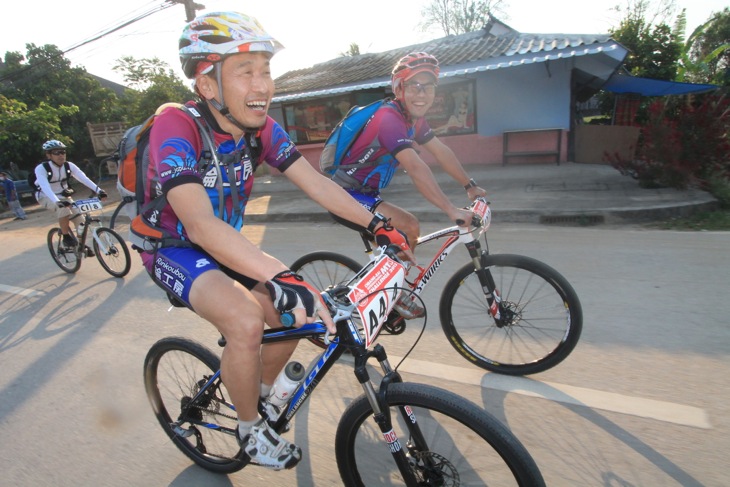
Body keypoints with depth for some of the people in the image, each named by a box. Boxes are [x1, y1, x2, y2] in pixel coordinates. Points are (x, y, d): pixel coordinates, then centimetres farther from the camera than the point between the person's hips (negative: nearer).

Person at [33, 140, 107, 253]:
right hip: (46, 197, -4)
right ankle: (66, 237, -19)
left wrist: (99, 190, -43)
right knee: (63, 208, -35)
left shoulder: (69, 165, -14)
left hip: (63, 196, 4)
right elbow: (45, 187, -40)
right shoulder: (41, 168, -25)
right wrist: (57, 201, -58)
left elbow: (84, 178, -27)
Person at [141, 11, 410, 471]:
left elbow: (315, 182, -12)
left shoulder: (261, 127, -9)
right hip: (173, 248, -6)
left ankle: (262, 394, 23)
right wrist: (281, 277, -51)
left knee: (294, 312, -7)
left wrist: (376, 223, -22)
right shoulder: (176, 127, -28)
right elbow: (200, 224, -40)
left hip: (224, 244, 6)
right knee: (246, 322, -30)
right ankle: (251, 428, 1)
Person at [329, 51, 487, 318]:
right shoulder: (389, 118, -23)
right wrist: (452, 211, -36)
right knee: (410, 227, -21)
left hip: (364, 194, 10)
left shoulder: (414, 118, 6)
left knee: (396, 243, 14)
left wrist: (471, 186, 12)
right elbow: (415, 168, -34)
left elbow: (441, 151, 11)